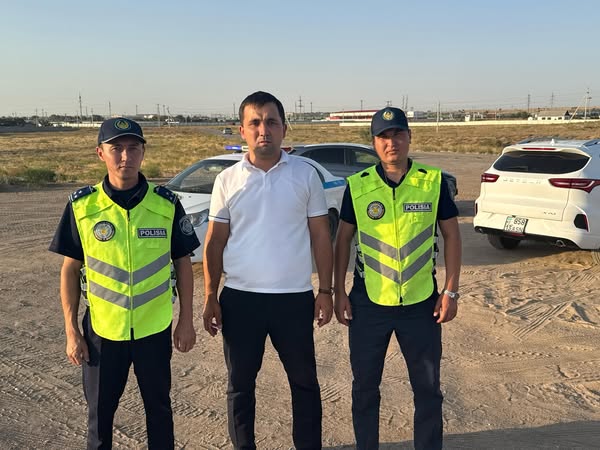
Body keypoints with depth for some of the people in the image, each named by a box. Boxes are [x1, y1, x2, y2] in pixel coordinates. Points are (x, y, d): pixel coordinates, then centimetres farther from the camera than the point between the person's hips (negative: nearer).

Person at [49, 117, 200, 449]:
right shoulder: (82, 206, -7)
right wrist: (71, 331, -2)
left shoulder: (166, 204, -6)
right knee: (100, 411, 16)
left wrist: (186, 320, 1)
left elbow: (182, 263, 2)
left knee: (158, 407, 17)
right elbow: (70, 270, 0)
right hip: (101, 330, 0)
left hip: (155, 329, 0)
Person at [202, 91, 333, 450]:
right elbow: (215, 242, 4)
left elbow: (320, 236, 2)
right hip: (240, 298, 1)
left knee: (304, 381, 13)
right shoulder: (228, 180, 1)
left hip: (294, 297, 0)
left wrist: (326, 290, -1)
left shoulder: (306, 174, -1)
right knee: (240, 383, 14)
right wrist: (210, 296, 0)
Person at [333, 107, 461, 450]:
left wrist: (451, 290, -1)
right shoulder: (357, 185, -3)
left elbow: (451, 234, 3)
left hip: (421, 303, 0)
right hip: (368, 303, 0)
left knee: (428, 387, 13)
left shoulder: (434, 181, -3)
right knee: (365, 386, 13)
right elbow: (343, 240, 4)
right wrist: (339, 292, 1)